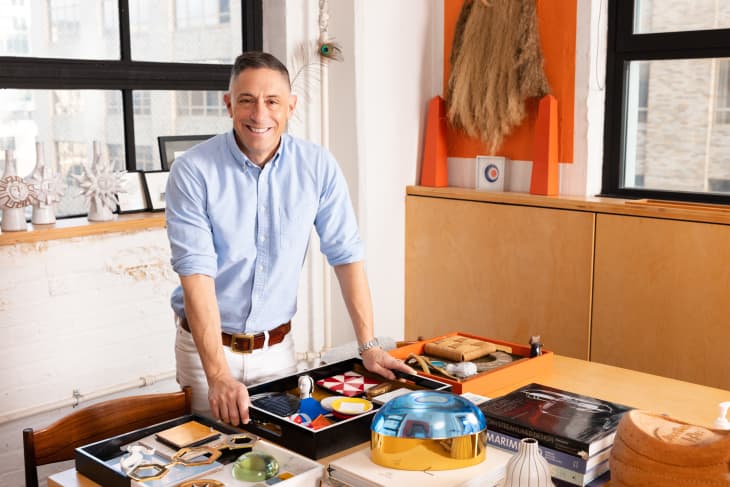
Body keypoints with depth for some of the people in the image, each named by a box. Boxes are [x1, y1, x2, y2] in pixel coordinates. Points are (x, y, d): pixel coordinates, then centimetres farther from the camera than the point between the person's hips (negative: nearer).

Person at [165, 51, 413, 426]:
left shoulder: (318, 166, -7)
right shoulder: (193, 171, -15)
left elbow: (346, 255, -2)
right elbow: (197, 273, -21)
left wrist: (369, 346, -5)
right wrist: (219, 376, -28)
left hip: (277, 346, 2)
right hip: (206, 344, -2)